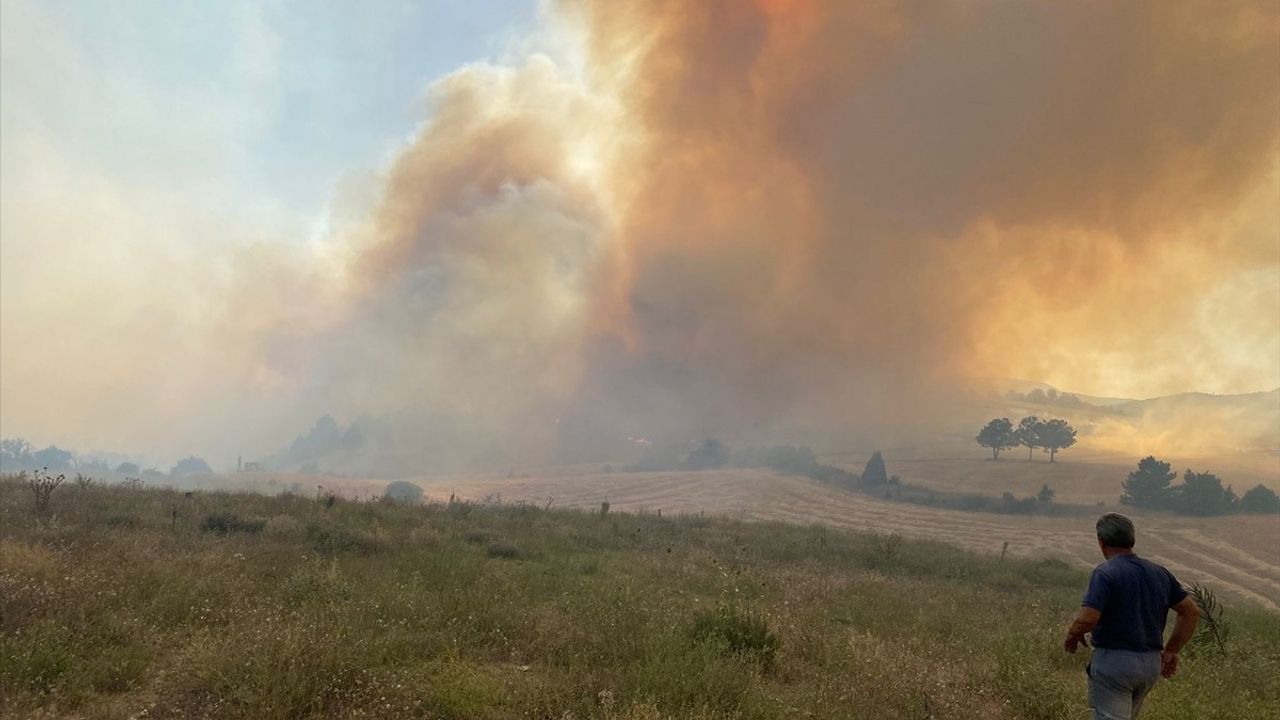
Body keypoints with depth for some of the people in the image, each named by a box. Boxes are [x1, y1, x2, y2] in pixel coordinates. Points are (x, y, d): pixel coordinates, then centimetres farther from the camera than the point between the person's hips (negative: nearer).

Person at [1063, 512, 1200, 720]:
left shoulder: (1105, 573, -15)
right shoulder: (1159, 573, 7)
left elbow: (1087, 618, -25)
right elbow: (1191, 611, 11)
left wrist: (1072, 635, -4)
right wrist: (1171, 651, 16)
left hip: (1114, 661, -7)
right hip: (1151, 664, 7)